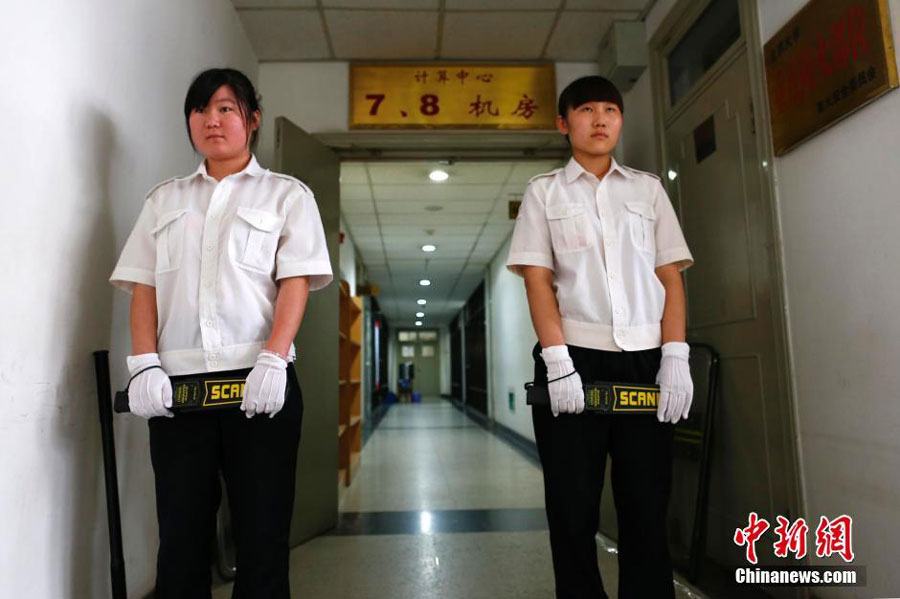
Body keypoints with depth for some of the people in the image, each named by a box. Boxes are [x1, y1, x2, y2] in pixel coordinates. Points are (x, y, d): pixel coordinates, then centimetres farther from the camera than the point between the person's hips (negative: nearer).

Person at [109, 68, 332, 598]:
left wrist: (273, 359, -16)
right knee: (181, 530, 6)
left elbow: (296, 282, -2)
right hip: (177, 381, 3)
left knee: (261, 529, 2)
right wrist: (145, 365, -4)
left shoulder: (287, 194, 10)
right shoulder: (165, 199, 19)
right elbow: (143, 286, 11)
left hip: (259, 379, -2)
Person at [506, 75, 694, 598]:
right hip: (574, 358, -1)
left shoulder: (648, 188, 16)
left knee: (647, 506, 4)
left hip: (646, 360, 2)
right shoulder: (544, 192, 11)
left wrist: (675, 357, -3)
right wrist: (558, 362, -10)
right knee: (574, 507, 3)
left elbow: (671, 276, 10)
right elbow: (537, 279, 1)